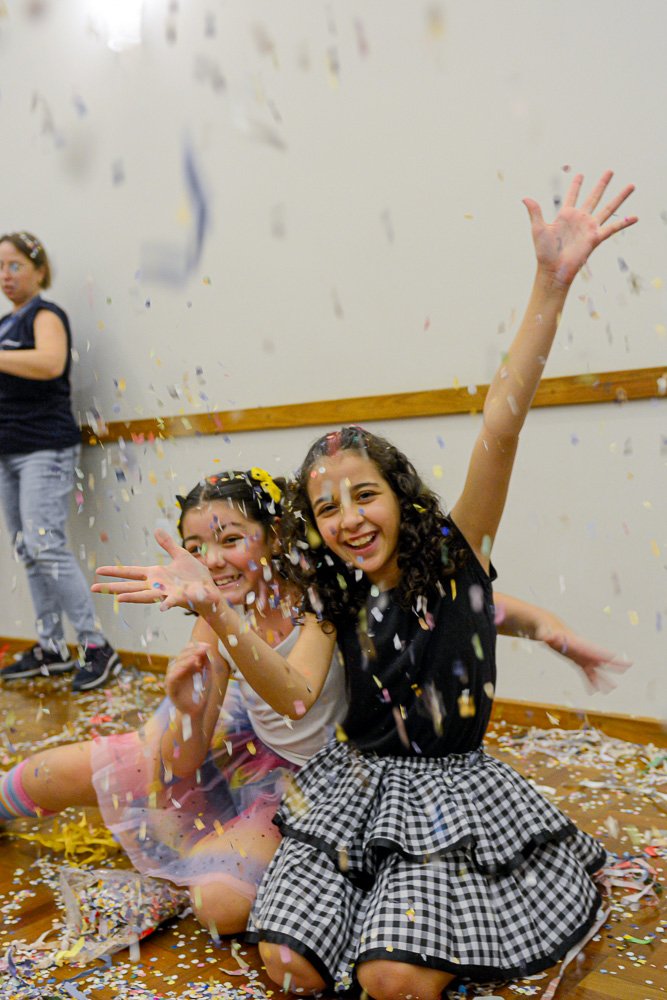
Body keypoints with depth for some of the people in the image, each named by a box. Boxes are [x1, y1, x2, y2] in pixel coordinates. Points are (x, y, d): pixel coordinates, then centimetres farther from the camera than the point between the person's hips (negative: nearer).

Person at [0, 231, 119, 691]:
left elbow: (51, 362, -28)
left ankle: (98, 648, -8)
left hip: (45, 449, -9)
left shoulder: (46, 315, -6)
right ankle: (52, 648, 16)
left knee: (46, 547, -16)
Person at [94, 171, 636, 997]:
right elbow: (295, 695, -16)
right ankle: (381, 890, 14)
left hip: (452, 788, -3)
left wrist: (550, 285, -33)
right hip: (356, 782, 3)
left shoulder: (455, 554, -8)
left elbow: (500, 427, -23)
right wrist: (213, 610, -30)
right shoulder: (335, 598, 3)